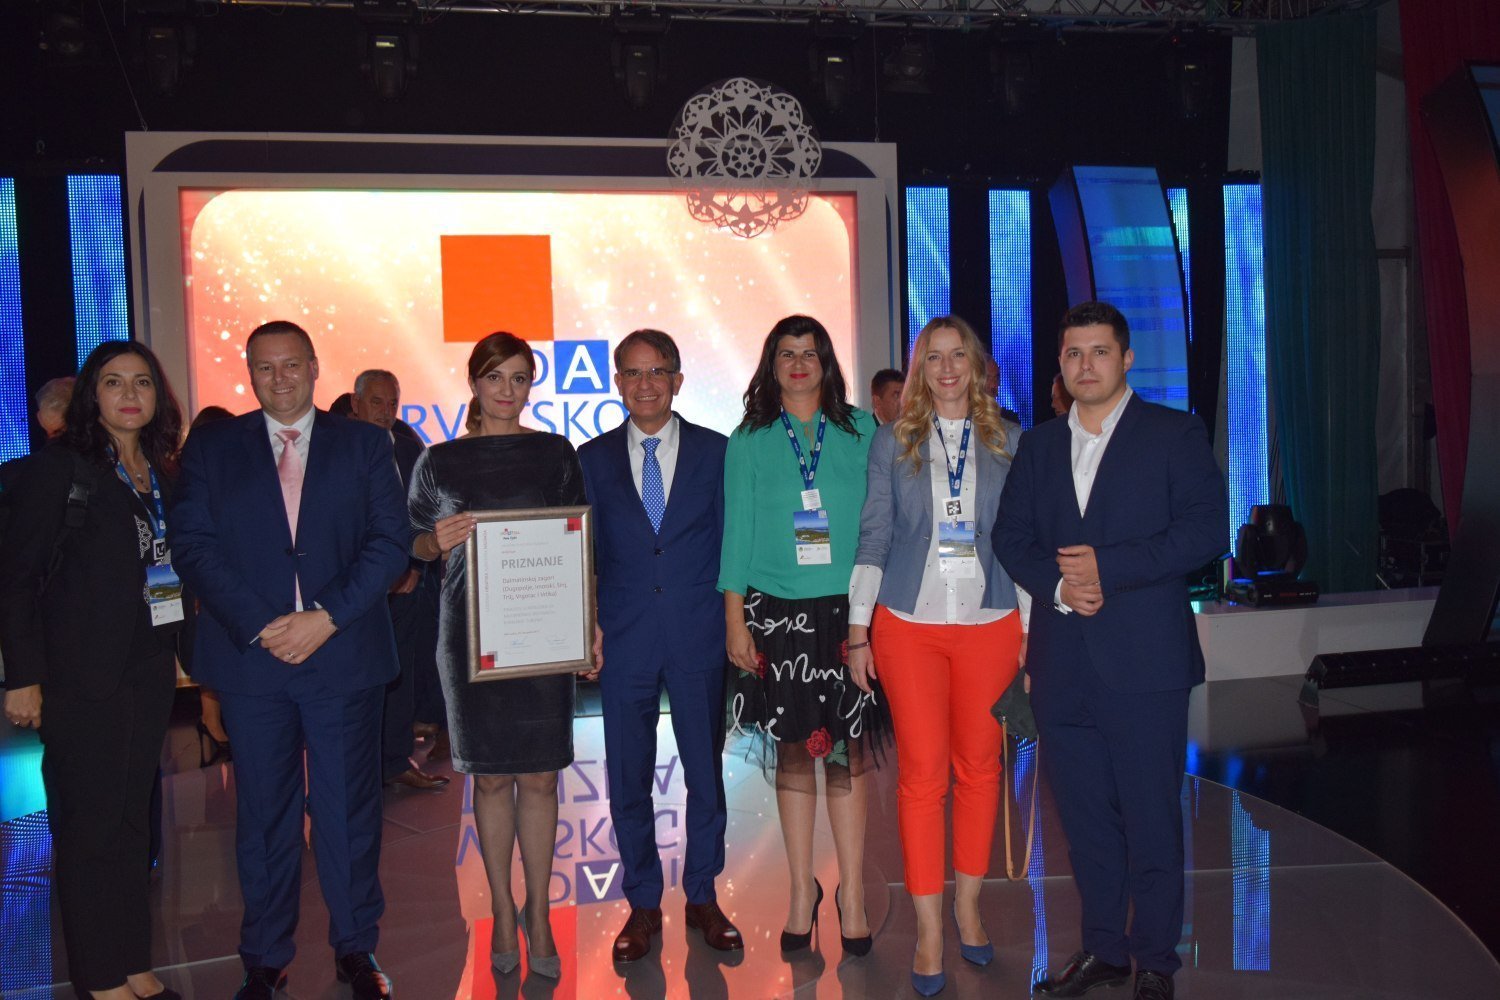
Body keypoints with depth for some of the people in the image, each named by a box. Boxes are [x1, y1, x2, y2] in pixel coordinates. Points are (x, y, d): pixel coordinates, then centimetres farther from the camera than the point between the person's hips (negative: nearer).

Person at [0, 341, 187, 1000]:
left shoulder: (164, 473, 10)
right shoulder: (59, 468, -6)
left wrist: (179, 650, 3)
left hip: (150, 668, 5)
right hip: (82, 673, -5)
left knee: (132, 818, 13)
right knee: (90, 824, 4)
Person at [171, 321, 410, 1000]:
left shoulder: (364, 445, 7)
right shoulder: (211, 447, 9)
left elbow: (390, 541, 0)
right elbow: (193, 544, 1)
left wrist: (325, 618, -11)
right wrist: (259, 626, -11)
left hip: (344, 656, 0)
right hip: (250, 657, 1)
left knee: (350, 809, 6)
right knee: (263, 816, 8)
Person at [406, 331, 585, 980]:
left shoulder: (555, 453, 5)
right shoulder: (440, 461, 5)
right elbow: (412, 542, 11)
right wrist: (440, 542, -11)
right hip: (471, 630, 0)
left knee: (539, 777, 3)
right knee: (490, 775, 8)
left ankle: (538, 914, 18)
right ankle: (503, 912, 23)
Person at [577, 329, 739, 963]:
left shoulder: (716, 452, 3)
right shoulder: (593, 459, 7)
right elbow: (584, 552, 7)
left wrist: (733, 623, -2)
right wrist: (587, 626, -3)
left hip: (699, 636, 0)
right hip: (624, 641, 1)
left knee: (706, 773, 9)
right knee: (628, 780, 7)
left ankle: (702, 897, 26)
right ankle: (643, 904, 24)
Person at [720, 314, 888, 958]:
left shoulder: (861, 431, 7)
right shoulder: (749, 440, 6)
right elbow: (738, 531, 4)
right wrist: (735, 620, -1)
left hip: (847, 609, 0)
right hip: (778, 612, 0)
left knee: (849, 751, 1)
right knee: (793, 753, 6)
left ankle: (851, 891, 12)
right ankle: (802, 889, 19)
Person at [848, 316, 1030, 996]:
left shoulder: (1007, 443, 7)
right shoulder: (892, 441, 4)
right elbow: (872, 538, 3)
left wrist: (1030, 631, 5)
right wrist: (858, 631, -1)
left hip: (990, 624, 2)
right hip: (909, 624, -1)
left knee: (979, 765, 8)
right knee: (922, 772, -2)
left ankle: (967, 906, 26)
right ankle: (928, 930, 8)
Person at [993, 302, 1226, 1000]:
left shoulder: (1175, 434, 1)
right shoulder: (1038, 445, 15)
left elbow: (1205, 529, -9)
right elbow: (1011, 536, 10)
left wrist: (1108, 568, -15)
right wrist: (1057, 584, -9)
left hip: (1145, 657, -4)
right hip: (1063, 660, 4)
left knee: (1151, 817, 3)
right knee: (1084, 814, 12)